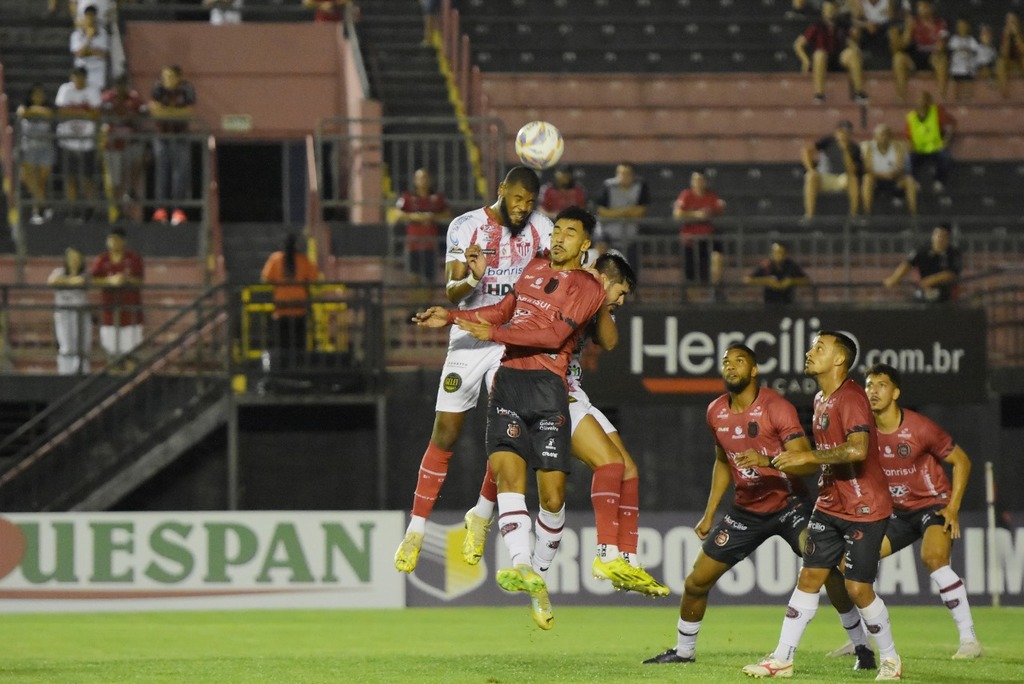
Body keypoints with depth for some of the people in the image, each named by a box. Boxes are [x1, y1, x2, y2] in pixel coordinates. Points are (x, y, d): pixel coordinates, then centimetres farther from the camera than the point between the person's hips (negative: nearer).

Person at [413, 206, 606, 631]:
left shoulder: (588, 288, 3)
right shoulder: (535, 269, 22)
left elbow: (554, 335, -9)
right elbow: (505, 310, 36)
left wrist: (494, 333, -14)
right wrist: (452, 317, 33)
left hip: (548, 386, -4)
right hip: (508, 379, 4)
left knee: (552, 493, -8)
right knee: (507, 468, -19)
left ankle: (542, 564, 16)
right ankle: (524, 569, -32)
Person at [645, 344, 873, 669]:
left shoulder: (776, 407, -16)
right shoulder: (716, 412, 3)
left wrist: (768, 460, -41)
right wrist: (709, 514, 17)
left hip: (788, 504, -5)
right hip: (746, 509, 5)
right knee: (696, 581, 4)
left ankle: (861, 645, -12)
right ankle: (683, 651, 27)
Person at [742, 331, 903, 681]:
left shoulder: (851, 398, -19)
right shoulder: (821, 399, 12)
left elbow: (857, 449, -34)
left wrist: (807, 456, -29)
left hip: (864, 508, -9)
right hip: (830, 505, 9)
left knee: (858, 588, -6)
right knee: (809, 577, 5)